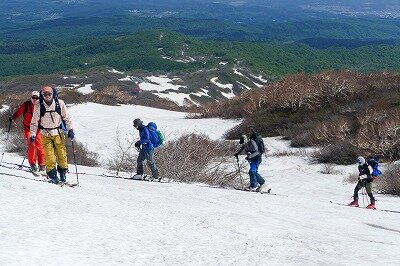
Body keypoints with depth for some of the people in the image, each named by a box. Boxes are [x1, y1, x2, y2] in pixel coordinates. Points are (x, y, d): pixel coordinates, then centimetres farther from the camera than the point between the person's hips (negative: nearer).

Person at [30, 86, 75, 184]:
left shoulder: (60, 103, -9)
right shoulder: (38, 106, -10)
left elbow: (66, 117, 3)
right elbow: (34, 121, -1)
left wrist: (70, 129, 0)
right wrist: (32, 134, -8)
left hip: (58, 132, 1)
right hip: (45, 134, -1)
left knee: (62, 153, 1)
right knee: (49, 155, -6)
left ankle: (63, 172, 18)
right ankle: (52, 175, 4)